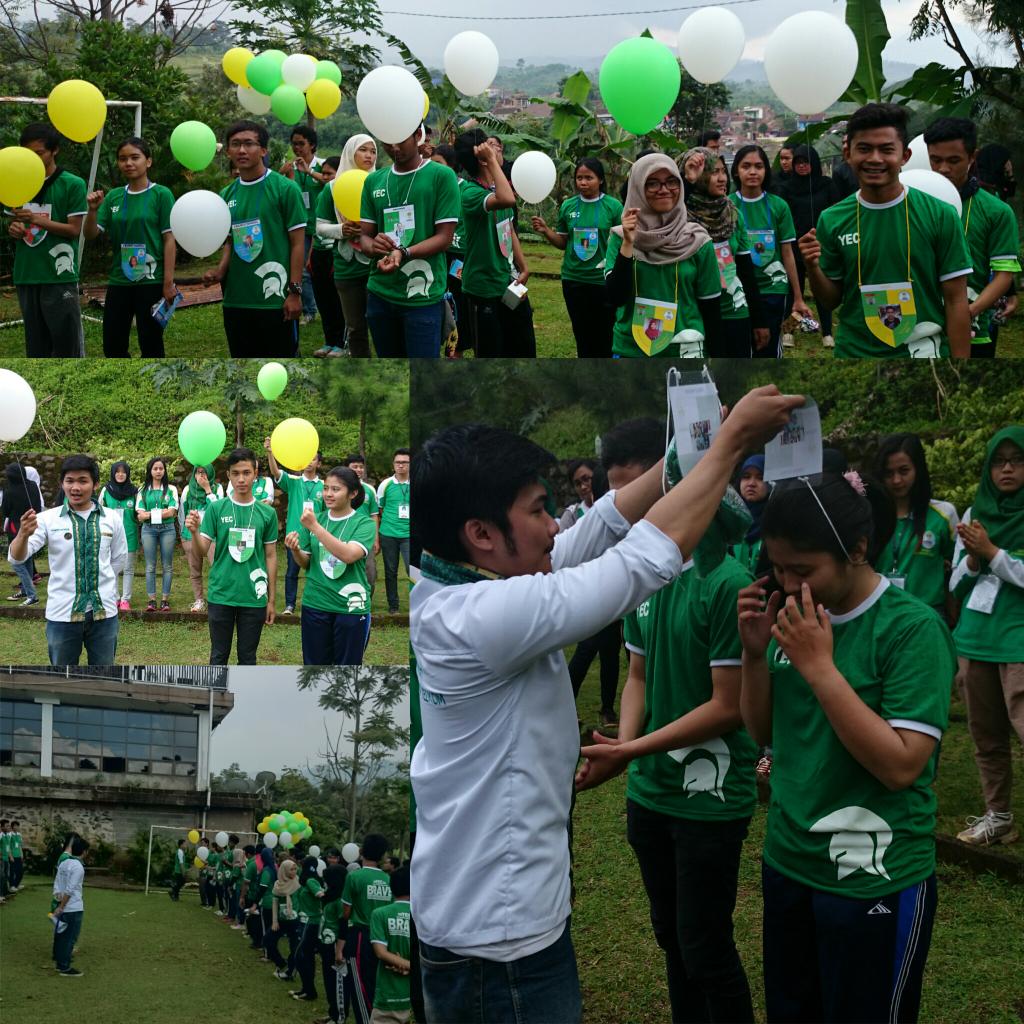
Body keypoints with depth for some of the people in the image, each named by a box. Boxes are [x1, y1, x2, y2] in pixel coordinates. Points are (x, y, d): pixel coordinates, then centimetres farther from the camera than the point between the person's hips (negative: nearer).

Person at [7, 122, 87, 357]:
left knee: (67, 341, -4)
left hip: (60, 276, -5)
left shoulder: (73, 184, -4)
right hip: (26, 276, 5)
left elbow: (75, 229, -8)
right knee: (35, 342, 10)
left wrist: (37, 220, -20)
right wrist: (14, 229, -5)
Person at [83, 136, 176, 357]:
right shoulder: (113, 196, 8)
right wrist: (93, 210, -12)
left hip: (151, 281, -5)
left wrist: (168, 283, -11)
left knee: (151, 346, 2)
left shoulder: (161, 194, -5)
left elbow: (169, 240, -7)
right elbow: (91, 235, 7)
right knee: (112, 345, 8)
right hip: (118, 281, 5)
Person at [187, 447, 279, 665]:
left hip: (253, 597, 1)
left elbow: (271, 556, 6)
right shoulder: (216, 508, -2)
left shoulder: (267, 513, 1)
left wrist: (271, 599, 6)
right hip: (221, 595, -1)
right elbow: (203, 551, -4)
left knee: (247, 657, 10)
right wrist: (194, 531, -26)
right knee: (219, 655, 9)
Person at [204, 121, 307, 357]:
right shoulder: (227, 195, 9)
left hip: (276, 299, -5)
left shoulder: (285, 188, -7)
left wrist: (294, 292, -12)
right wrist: (220, 271, -2)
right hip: (236, 300, 6)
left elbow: (297, 243, -7)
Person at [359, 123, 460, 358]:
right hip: (379, 294, 5)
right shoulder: (374, 181, 10)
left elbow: (444, 237, -9)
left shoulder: (442, 176, -5)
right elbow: (365, 236, 11)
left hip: (423, 296, -5)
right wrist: (373, 246, -15)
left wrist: (403, 253, -25)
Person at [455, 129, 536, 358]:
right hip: (485, 290, -8)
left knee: (524, 349, 17)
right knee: (490, 356, 1)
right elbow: (507, 200, -42)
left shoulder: (496, 188, 5)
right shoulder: (471, 192, -20)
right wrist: (492, 159, -32)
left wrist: (523, 268, 12)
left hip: (510, 283, 8)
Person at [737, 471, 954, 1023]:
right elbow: (763, 732, 9)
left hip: (874, 880, -6)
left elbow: (901, 766, -23)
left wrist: (819, 666, -25)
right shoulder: (797, 614, 1)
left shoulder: (913, 628, -17)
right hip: (787, 862, 6)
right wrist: (755, 653, -8)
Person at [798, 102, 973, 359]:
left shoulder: (940, 215, -9)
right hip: (854, 350, 2)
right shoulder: (831, 220, -3)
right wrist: (813, 268, -14)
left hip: (923, 350, -2)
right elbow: (831, 300, 5)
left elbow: (956, 301, -7)